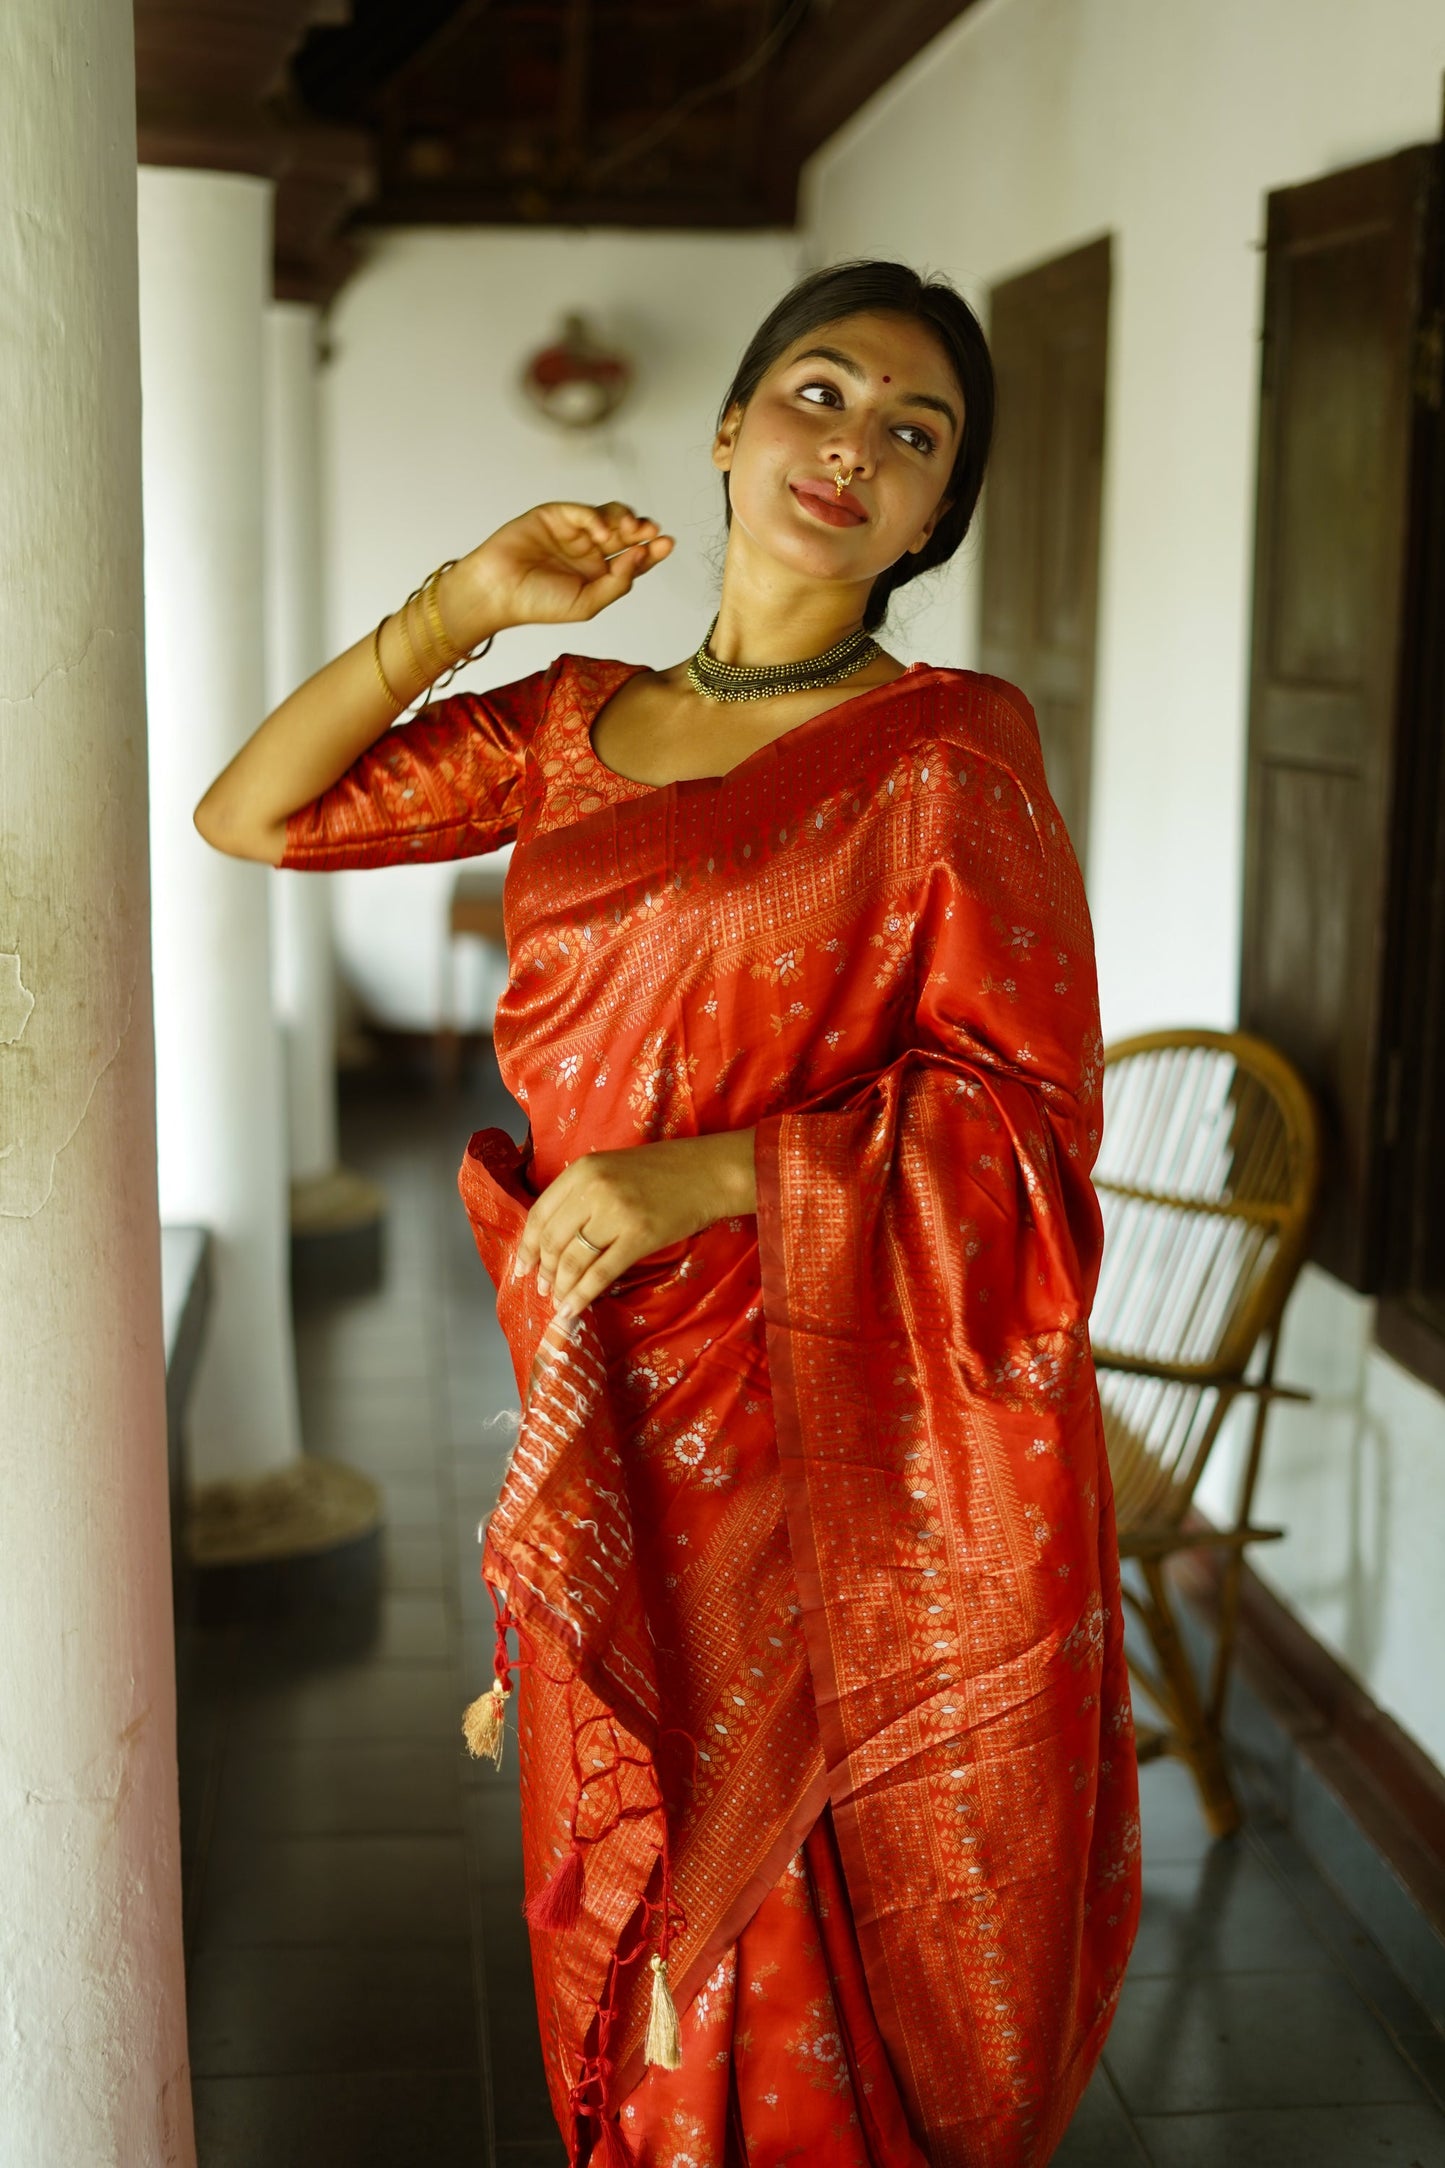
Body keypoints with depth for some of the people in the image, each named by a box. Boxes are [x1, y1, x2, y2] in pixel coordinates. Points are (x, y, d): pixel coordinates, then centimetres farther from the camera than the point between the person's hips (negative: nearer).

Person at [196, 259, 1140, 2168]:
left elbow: (1029, 1114, -12)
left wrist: (716, 1177, -22)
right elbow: (253, 812, 11)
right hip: (623, 1439, 5)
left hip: (855, 1452, -4)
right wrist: (461, 610, 1)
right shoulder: (572, 726, 9)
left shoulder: (947, 752, -6)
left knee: (825, 1968, 7)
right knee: (642, 1950, 17)